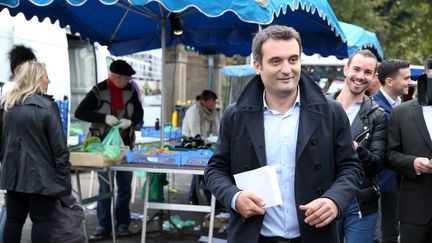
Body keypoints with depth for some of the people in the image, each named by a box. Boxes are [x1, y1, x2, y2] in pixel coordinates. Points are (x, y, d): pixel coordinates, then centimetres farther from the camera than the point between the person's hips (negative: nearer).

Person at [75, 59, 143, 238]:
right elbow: (80, 112, -15)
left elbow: (139, 113, 4)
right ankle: (103, 225, 12)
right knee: (105, 187, 3)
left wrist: (130, 121, -19)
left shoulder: (130, 91, 2)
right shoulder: (99, 91, -10)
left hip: (125, 144, 3)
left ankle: (122, 223, 17)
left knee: (125, 186, 7)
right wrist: (104, 118, -27)